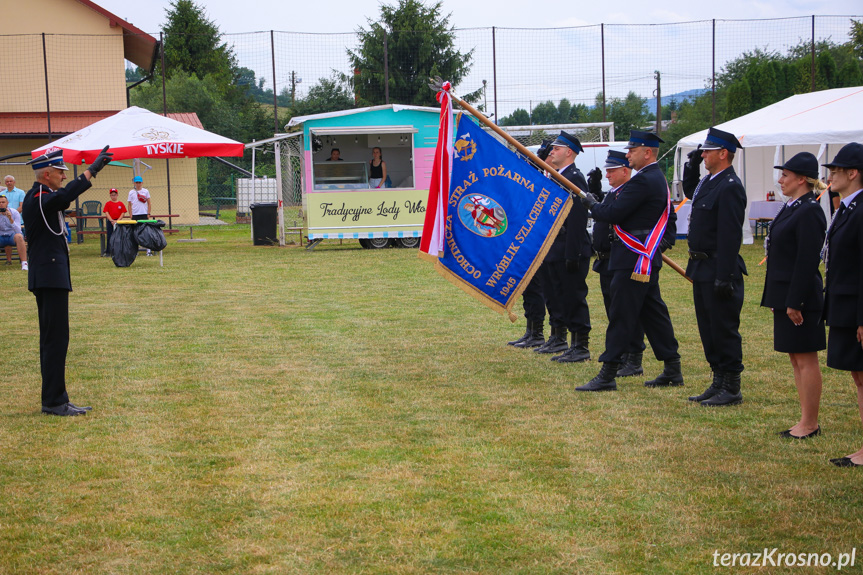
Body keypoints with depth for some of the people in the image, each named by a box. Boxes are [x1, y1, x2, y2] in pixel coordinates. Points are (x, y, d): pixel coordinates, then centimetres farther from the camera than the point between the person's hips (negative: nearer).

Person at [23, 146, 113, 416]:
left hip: (47, 277, 11)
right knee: (56, 338, -8)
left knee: (52, 338, 12)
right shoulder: (39, 199, -18)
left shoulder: (37, 197, 15)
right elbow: (65, 196, -35)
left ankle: (54, 399, 16)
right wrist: (92, 170, -38)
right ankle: (54, 401, -6)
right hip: (51, 276, -11)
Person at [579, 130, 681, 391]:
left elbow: (612, 214, -21)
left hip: (633, 260, -11)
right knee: (653, 312, 13)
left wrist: (590, 203, -3)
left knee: (621, 314, -7)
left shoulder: (643, 181, -17)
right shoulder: (657, 178, 17)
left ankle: (607, 375, -5)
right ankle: (672, 370, 17)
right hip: (647, 259, 11)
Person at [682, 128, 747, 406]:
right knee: (708, 328, 15)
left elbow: (730, 236, -22)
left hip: (718, 270, -10)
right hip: (702, 268, 10)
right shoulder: (709, 181, 11)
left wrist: (724, 277, -24)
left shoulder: (730, 187, -18)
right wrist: (691, 169, 16)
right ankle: (719, 383, 25)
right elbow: (690, 193, 34)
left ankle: (731, 389, 7)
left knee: (724, 329, -2)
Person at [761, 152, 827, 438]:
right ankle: (806, 421, 21)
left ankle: (810, 424, 5)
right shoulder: (793, 208, 14)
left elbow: (807, 261, -21)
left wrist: (794, 302, -22)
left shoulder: (809, 211, -17)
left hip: (800, 297, -10)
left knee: (806, 359, -2)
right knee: (796, 358, 14)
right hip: (785, 296, 10)